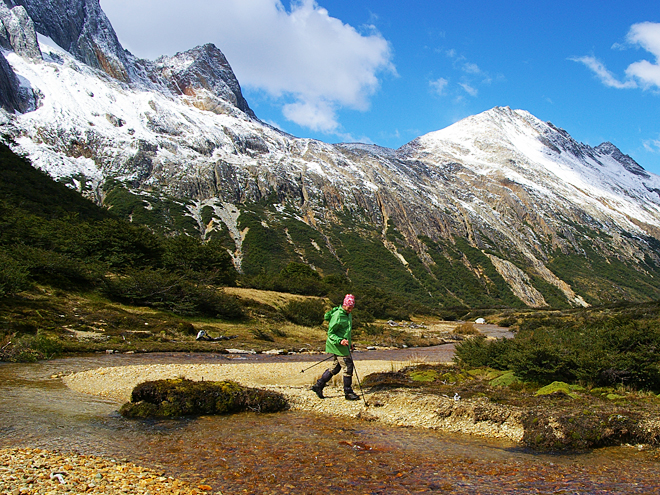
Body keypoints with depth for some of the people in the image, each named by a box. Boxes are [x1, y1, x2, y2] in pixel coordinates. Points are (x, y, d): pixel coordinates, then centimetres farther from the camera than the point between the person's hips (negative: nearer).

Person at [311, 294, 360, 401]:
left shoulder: (348, 314, 10)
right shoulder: (337, 316, -19)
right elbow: (330, 333, -17)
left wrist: (349, 341, 26)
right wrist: (340, 341, -30)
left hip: (344, 345, 9)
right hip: (338, 346, -9)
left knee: (336, 367, 13)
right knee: (348, 367, -5)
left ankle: (318, 385, 20)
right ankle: (348, 392, 7)